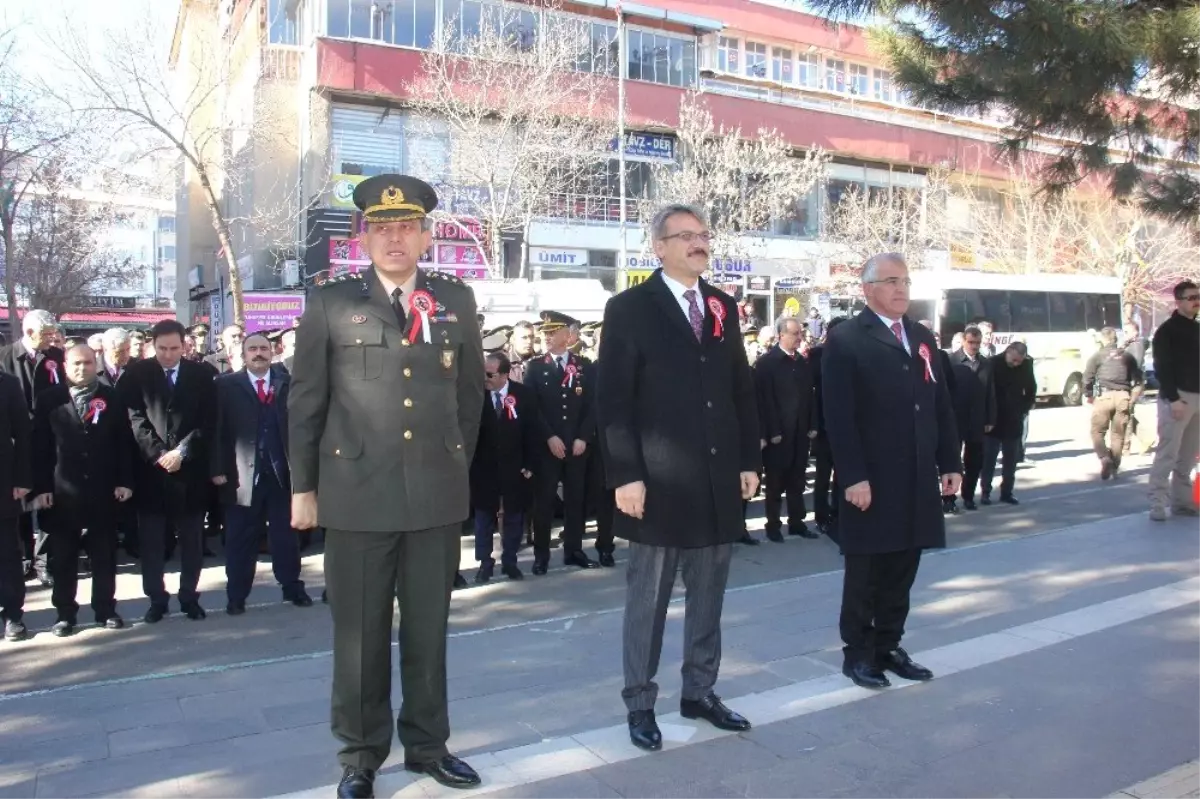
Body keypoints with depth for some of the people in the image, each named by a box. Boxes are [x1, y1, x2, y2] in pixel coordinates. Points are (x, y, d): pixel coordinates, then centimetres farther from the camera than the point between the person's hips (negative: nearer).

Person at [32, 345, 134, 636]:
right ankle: (65, 614, 18)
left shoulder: (112, 398, 4)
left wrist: (125, 481, -4)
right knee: (63, 557, 8)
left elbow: (124, 442, 2)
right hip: (62, 491, 0)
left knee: (104, 555, 9)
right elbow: (40, 446, 0)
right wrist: (40, 487, -6)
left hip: (104, 490, 0)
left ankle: (106, 609, 19)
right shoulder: (49, 399, 2)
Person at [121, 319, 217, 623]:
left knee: (192, 538, 6)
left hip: (190, 467, 0)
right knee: (151, 539, 4)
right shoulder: (137, 374, 4)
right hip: (150, 467, 0)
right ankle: (156, 598, 16)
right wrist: (158, 453, -12)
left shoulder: (201, 374, 5)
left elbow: (208, 420, 0)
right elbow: (135, 418, -3)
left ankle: (189, 596, 17)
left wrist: (182, 451, -11)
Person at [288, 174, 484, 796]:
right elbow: (305, 402, 3)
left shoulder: (457, 301, 8)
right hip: (357, 494, -2)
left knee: (428, 628, 13)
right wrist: (304, 487, 2)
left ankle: (427, 743, 29)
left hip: (438, 494, 2)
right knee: (359, 634, 9)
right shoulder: (330, 304, 2)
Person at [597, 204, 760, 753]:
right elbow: (613, 400, -9)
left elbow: (742, 389, 13)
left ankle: (700, 692, 30)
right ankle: (640, 704, 20)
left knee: (708, 595, 14)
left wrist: (749, 460, 7)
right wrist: (624, 475, -15)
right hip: (658, 480, -5)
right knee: (647, 598, 6)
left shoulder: (723, 307, 12)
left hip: (719, 477, 5)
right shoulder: (629, 308, -4)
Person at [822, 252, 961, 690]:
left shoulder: (922, 337, 15)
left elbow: (941, 405, 15)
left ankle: (888, 646, 25)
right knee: (865, 572, 5)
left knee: (901, 570, 12)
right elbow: (838, 416, -13)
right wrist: (852, 476, -18)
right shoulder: (846, 340, -7)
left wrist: (950, 462, 9)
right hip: (871, 480, -6)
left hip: (917, 478, 6)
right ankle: (858, 653, 18)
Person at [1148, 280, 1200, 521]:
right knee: (1167, 453, -9)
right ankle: (1157, 503, -7)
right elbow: (1161, 368, -13)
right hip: (1176, 397, -7)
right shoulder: (1167, 330, -6)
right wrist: (1173, 399, -20)